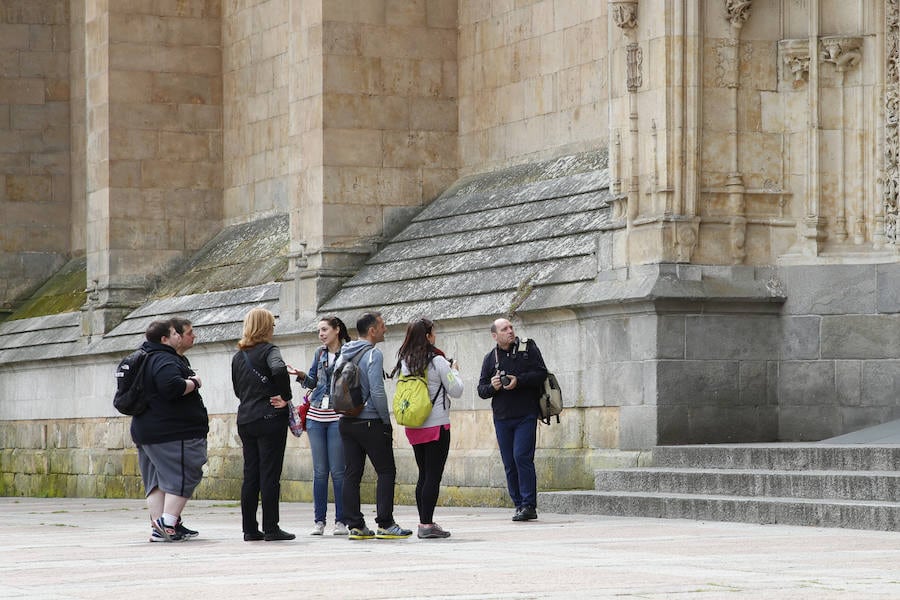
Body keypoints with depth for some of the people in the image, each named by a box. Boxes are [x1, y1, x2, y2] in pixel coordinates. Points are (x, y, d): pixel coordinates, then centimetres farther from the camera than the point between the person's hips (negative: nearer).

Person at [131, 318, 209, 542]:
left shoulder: (146, 359, 18)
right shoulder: (165, 360, -15)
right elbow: (173, 387, -30)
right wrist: (193, 383, -13)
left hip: (145, 430, 10)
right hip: (174, 432, -10)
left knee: (156, 481, 9)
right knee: (182, 477, -7)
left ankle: (158, 527, 8)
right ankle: (168, 523, -15)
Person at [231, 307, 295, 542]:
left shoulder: (238, 355, 12)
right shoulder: (268, 350, -9)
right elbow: (278, 369, -29)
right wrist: (285, 397, -16)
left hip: (245, 420, 6)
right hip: (270, 419, -6)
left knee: (250, 475, 9)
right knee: (270, 474, -3)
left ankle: (249, 528, 10)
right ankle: (271, 528, -2)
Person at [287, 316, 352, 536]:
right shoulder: (320, 353, 13)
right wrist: (301, 375, 0)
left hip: (338, 416, -5)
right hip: (316, 415, 5)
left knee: (338, 470, -4)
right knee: (319, 471, 5)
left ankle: (341, 520, 2)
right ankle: (319, 520, 8)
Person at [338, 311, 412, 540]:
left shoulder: (344, 355, 12)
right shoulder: (373, 354, -13)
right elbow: (377, 391, -19)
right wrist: (386, 420, -9)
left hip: (346, 423, 8)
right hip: (370, 422, -8)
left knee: (352, 474, 7)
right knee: (386, 471, -2)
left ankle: (355, 525, 7)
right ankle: (385, 524, -7)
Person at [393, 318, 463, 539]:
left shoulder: (405, 362, 5)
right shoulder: (437, 360, -11)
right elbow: (456, 391, -8)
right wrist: (454, 370, 10)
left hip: (413, 427, 6)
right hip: (436, 425, -6)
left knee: (423, 475, 13)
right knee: (433, 475, -4)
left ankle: (424, 523, 13)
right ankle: (427, 524, -7)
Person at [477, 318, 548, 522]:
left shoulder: (528, 349, 3)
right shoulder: (490, 358, 12)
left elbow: (541, 374, -5)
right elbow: (481, 389, 13)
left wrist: (519, 381, -16)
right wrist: (492, 387, -9)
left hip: (526, 415, -4)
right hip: (502, 418, 4)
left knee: (522, 457, -14)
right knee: (509, 463, 4)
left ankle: (529, 505, -11)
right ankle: (519, 505, 10)